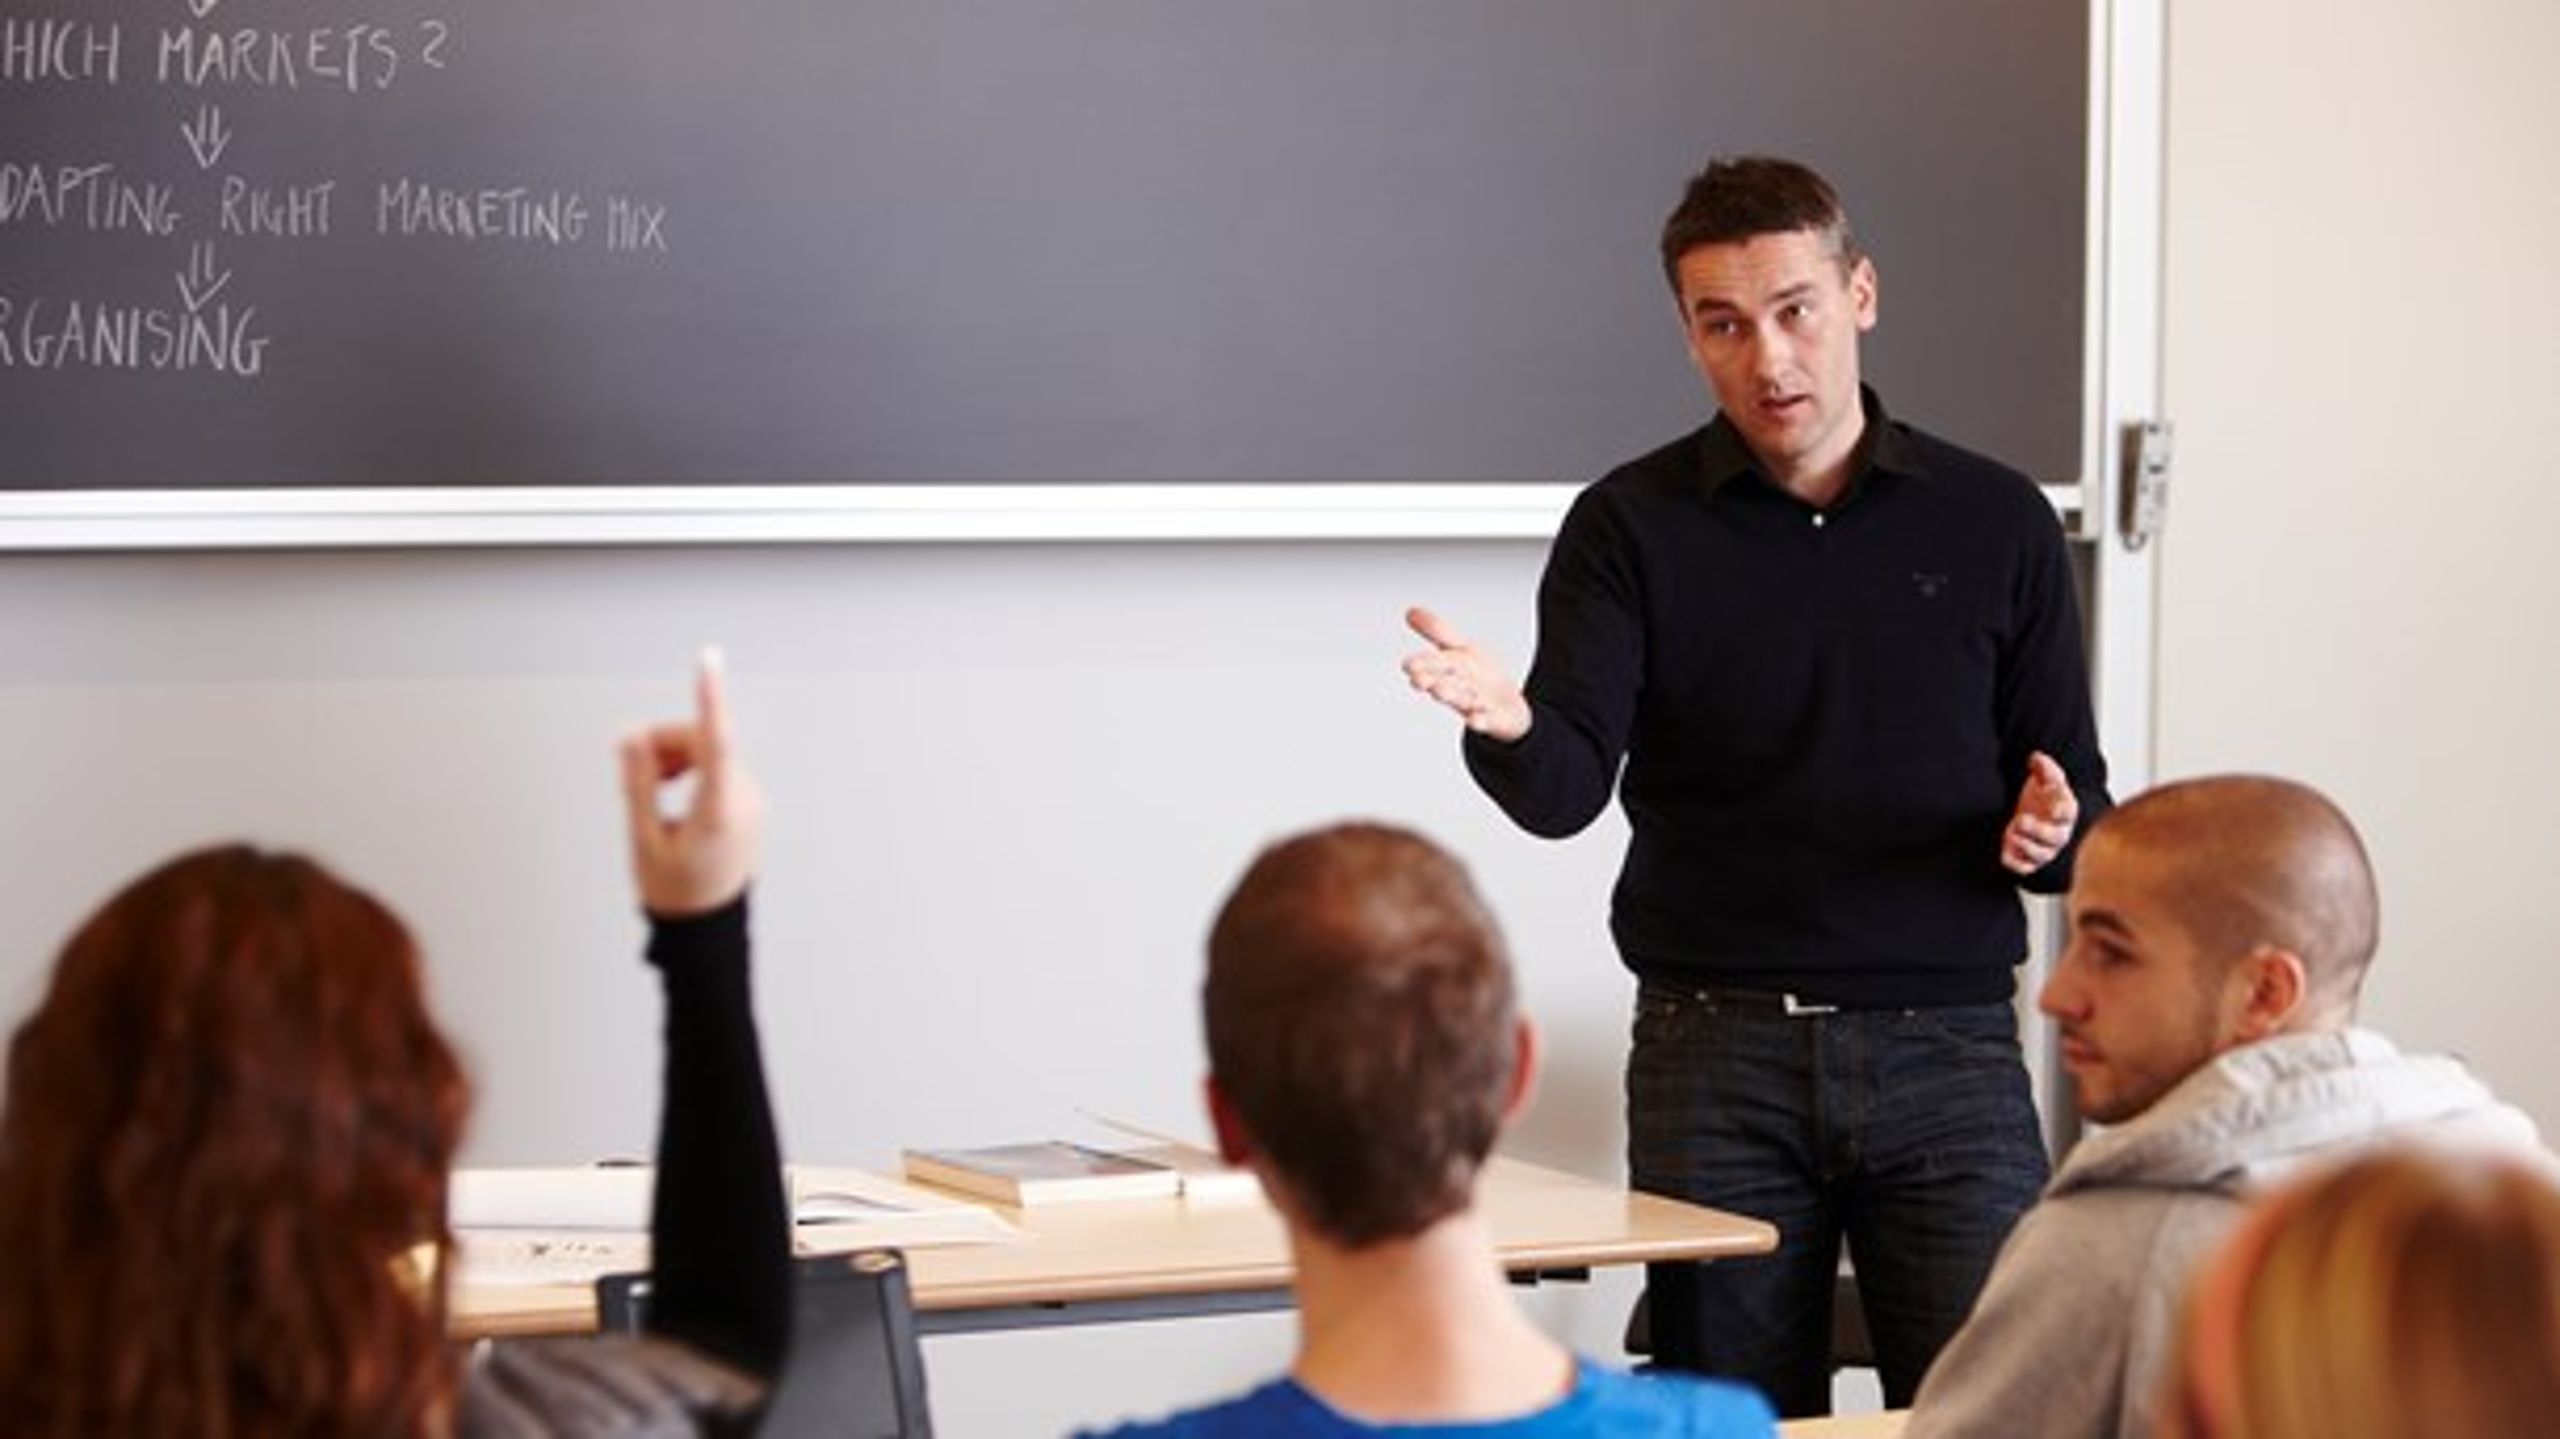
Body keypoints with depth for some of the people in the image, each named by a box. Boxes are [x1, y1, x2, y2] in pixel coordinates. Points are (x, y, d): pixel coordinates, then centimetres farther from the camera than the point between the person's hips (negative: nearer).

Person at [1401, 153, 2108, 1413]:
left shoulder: (1995, 524, 7)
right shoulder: (1631, 528, 4)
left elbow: (2081, 806, 10)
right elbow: (1565, 791, -8)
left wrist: (2054, 831, -13)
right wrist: (1509, 729, -31)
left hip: (1947, 1051, 0)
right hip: (1715, 1058, 0)